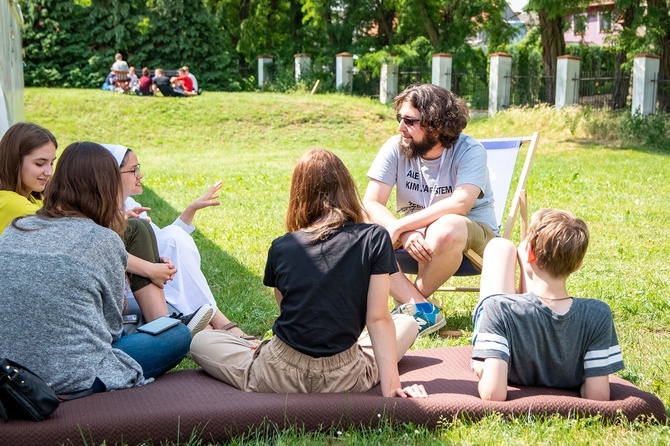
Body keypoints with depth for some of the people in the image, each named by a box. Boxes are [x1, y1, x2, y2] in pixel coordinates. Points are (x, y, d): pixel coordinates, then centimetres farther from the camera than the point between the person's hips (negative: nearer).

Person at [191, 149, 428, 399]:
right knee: (407, 324, 25)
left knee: (200, 342, 24)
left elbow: (287, 310, 7)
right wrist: (390, 385, -7)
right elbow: (378, 319, -9)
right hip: (344, 379, -1)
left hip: (282, 377, 1)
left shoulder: (281, 247, -3)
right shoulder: (374, 239, -7)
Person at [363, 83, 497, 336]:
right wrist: (406, 233, -32)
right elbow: (371, 203, -14)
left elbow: (460, 204, -33)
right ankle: (422, 308, -26)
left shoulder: (470, 151, -18)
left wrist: (399, 226, -35)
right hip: (414, 232, 4)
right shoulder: (395, 148, -8)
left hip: (473, 232, -4)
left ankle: (411, 302, -15)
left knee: (446, 228, -40)